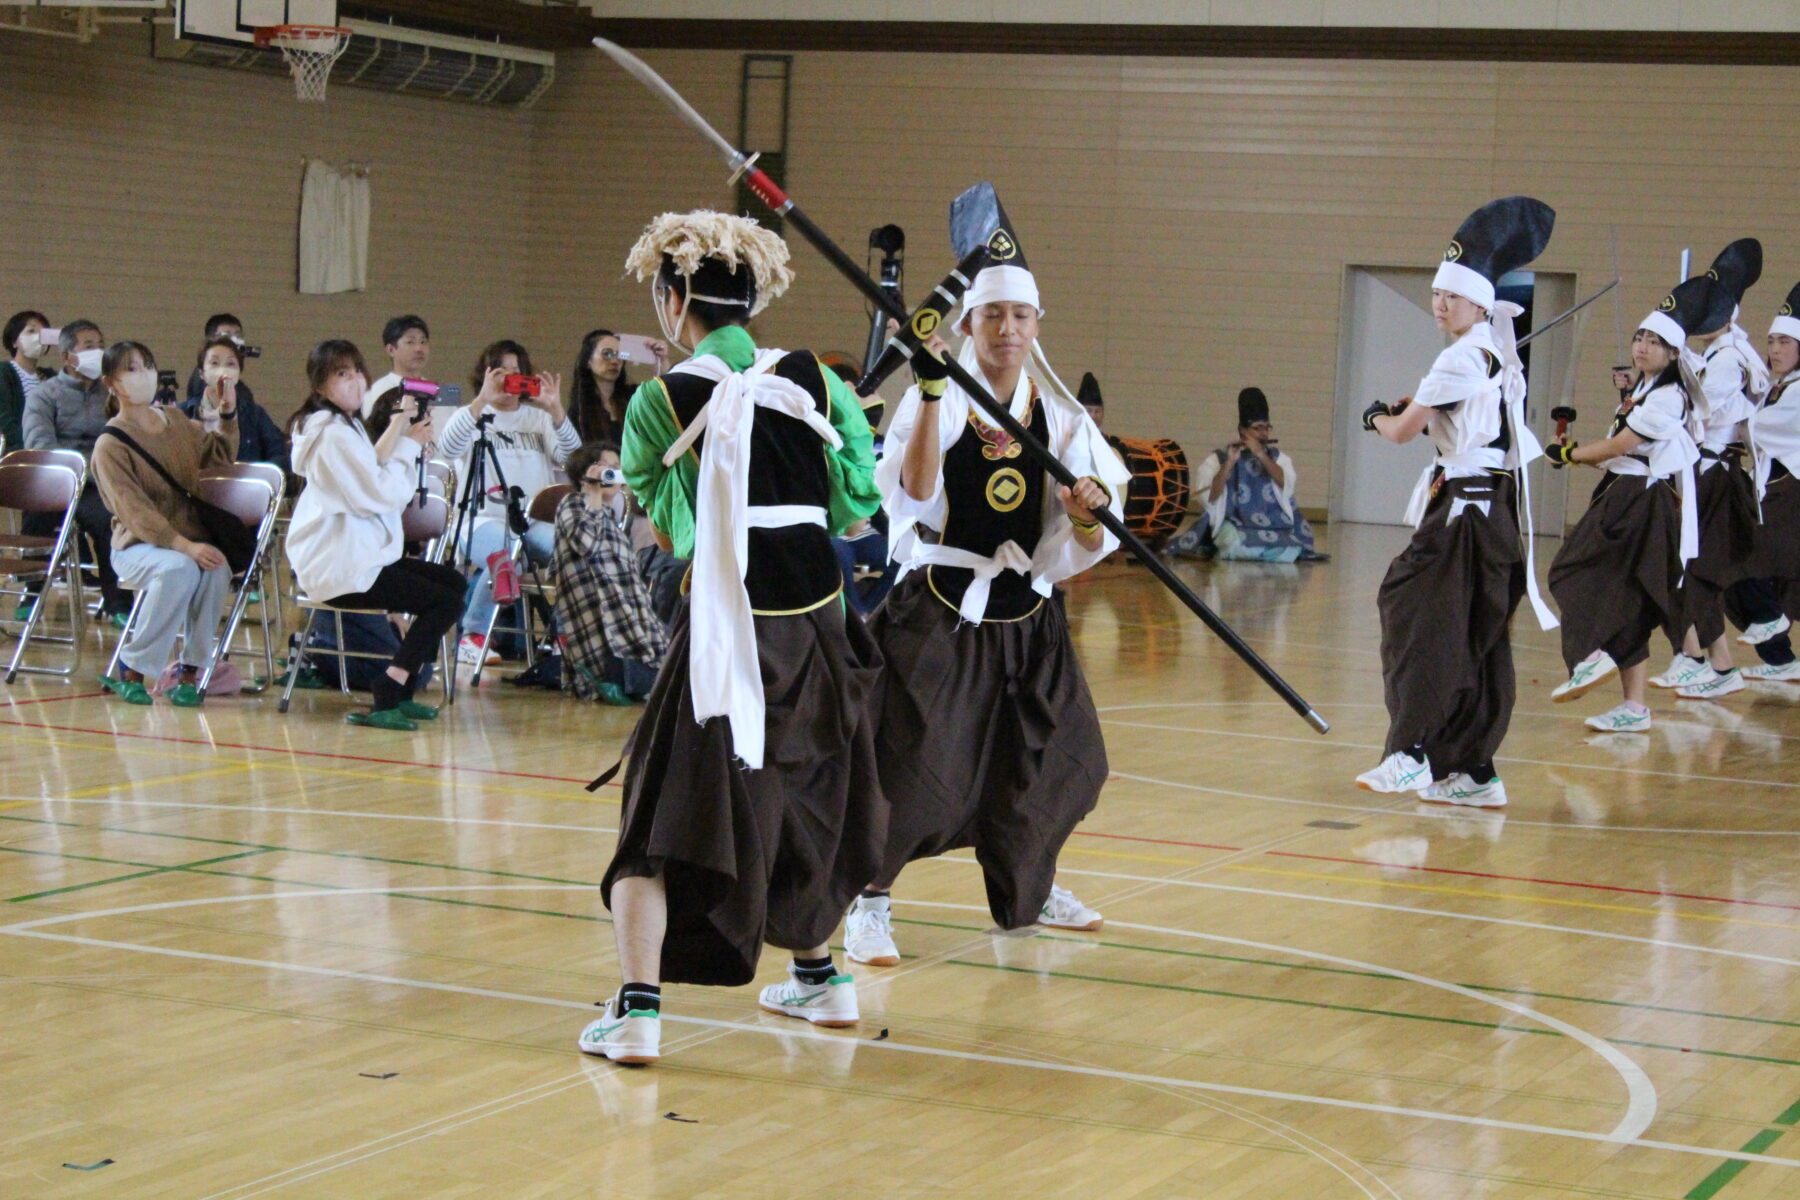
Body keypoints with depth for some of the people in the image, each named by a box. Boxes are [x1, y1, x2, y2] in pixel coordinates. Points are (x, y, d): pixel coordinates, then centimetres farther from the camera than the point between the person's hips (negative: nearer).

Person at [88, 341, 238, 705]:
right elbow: (134, 511, -19)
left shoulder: (178, 423, 10)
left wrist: (227, 416, 9)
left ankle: (190, 669, -17)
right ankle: (130, 670, -22)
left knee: (217, 568, -30)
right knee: (178, 569, -37)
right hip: (137, 544, -5)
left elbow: (219, 457, 28)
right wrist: (184, 545, -31)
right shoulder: (110, 445, -9)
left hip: (190, 540, 5)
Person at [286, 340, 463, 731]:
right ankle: (384, 703, -15)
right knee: (446, 601, -14)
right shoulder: (333, 434, -18)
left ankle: (402, 693, 13)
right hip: (338, 570, -11)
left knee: (452, 581, 17)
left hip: (358, 555, 11)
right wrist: (410, 444, -8)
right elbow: (383, 494, -20)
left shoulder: (345, 426, 15)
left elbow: (372, 475, 20)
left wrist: (399, 429, 14)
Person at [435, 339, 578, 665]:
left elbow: (572, 456, 4)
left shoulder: (539, 418, 21)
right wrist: (482, 401, -21)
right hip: (485, 519, -3)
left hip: (536, 520, 3)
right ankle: (473, 637, -17)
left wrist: (555, 409, -10)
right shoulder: (472, 416, 12)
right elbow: (448, 447, -12)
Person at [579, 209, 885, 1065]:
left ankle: (638, 1006, -12)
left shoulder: (662, 402, -5)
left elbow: (665, 530, -3)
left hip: (724, 632, -4)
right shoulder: (815, 382, 2)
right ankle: (817, 976, 37)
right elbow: (860, 503, 4)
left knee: (666, 815, 1)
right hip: (815, 624, 4)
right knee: (801, 798, 24)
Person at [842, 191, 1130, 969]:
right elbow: (915, 496, -25)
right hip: (939, 612, -5)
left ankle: (1028, 890, 37)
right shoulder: (936, 401, -8)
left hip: (1027, 615, 5)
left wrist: (1090, 511, -23)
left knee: (1056, 759, 14)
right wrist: (931, 392, -31)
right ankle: (871, 901, 2)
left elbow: (1088, 542, 0)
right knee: (914, 761, -14)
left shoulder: (1059, 415, 3)